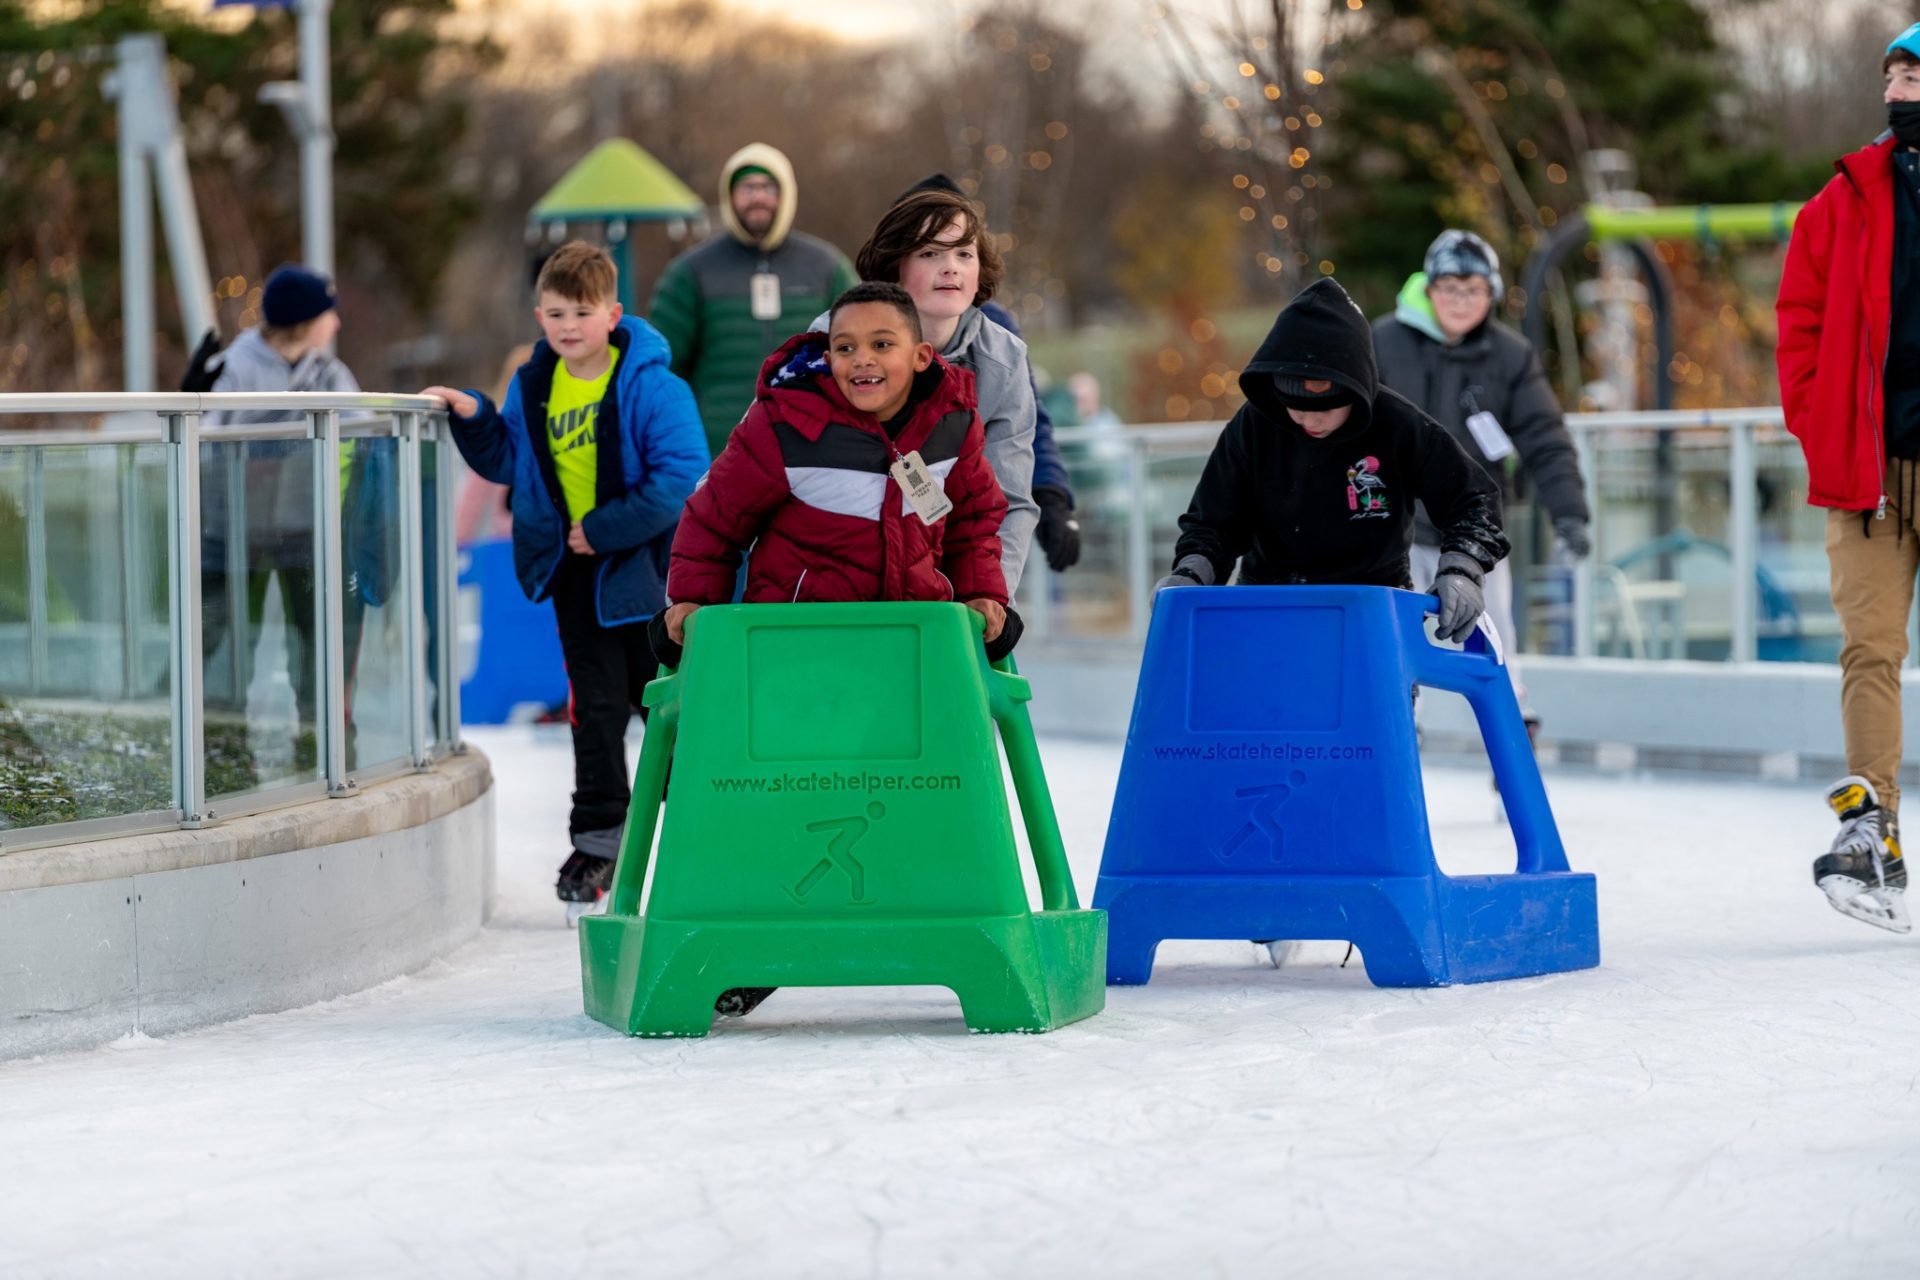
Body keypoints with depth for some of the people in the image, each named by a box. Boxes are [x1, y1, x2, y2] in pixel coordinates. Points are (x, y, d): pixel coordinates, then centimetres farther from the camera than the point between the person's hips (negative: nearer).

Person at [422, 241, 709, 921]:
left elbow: (681, 472, -21)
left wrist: (608, 528, -21)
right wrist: (473, 419, -1)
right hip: (575, 570, 4)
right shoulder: (534, 387, 4)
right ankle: (598, 833, 11)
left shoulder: (650, 383, -15)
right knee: (595, 705, 4)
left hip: (645, 565, -4)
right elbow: (509, 462, 17)